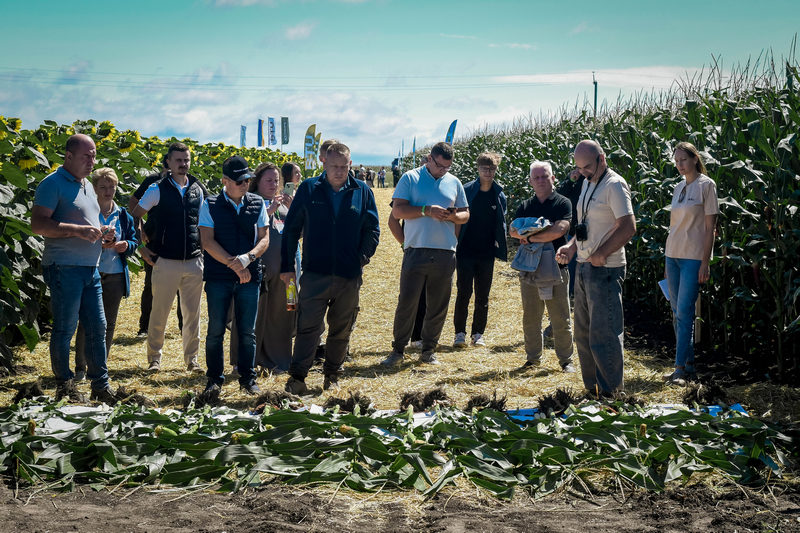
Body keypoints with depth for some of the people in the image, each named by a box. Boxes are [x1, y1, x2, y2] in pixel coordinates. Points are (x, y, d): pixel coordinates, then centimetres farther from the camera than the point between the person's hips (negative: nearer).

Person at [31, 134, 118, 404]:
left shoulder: (87, 186, 19)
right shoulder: (53, 184, -8)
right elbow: (38, 224, -17)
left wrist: (102, 233, 9)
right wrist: (78, 230, -23)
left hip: (91, 268, 8)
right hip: (65, 268, -8)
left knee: (98, 327, 8)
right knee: (65, 329, 0)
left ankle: (100, 385, 15)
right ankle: (65, 387, 10)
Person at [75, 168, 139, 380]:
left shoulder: (123, 215, 11)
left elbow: (134, 240, 15)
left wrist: (126, 245, -7)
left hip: (115, 276, 4)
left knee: (109, 323, 8)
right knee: (87, 322, -4)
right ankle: (80, 368, 5)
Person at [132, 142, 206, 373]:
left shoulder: (197, 190, 10)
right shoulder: (157, 189, -2)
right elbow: (134, 218, 4)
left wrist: (203, 251, 12)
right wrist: (142, 248, -1)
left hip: (194, 262, 3)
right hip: (165, 262, -3)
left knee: (192, 313, 7)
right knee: (159, 313, 2)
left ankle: (191, 359, 17)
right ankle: (154, 359, 14)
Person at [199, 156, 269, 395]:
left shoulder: (257, 203, 7)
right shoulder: (210, 205, 0)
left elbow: (264, 238, 5)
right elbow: (207, 242, -6)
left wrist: (247, 257, -14)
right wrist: (235, 265, -13)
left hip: (250, 276, 2)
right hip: (218, 277, -2)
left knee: (248, 331, 5)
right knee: (216, 330, 1)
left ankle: (247, 378, 15)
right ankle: (214, 379, 12)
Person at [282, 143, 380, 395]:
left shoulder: (362, 192, 5)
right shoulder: (308, 189, 2)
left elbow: (372, 229, 11)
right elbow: (291, 228, 5)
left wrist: (362, 257, -3)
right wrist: (287, 266, 1)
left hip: (349, 275, 2)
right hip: (315, 273, -2)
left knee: (341, 330, 10)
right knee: (308, 326, -8)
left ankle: (332, 375, 24)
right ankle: (297, 376, -2)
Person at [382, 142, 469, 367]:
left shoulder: (454, 182, 15)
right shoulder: (410, 178, 4)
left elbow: (465, 214, 18)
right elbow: (398, 211, -4)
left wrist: (453, 216, -5)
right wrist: (426, 210, -15)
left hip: (445, 254, 4)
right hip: (416, 252, -3)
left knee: (439, 306, 8)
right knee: (407, 302, -4)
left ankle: (428, 350, 20)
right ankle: (397, 350, 8)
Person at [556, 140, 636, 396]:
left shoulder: (614, 185, -13)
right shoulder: (587, 184, 15)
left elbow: (628, 227, -19)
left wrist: (601, 255, -17)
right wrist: (572, 246, 8)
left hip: (605, 270, -9)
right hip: (583, 267, 9)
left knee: (603, 335, -7)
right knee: (583, 334, 13)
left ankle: (612, 393, 2)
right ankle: (592, 390, 23)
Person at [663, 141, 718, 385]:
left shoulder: (706, 185, -6)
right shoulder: (679, 187, 12)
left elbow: (710, 227, -9)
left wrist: (705, 262, -13)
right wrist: (668, 260, 13)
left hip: (694, 257, -7)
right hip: (673, 255, 7)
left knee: (684, 313, -10)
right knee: (677, 313, 7)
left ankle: (681, 368, -7)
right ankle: (689, 363, 16)